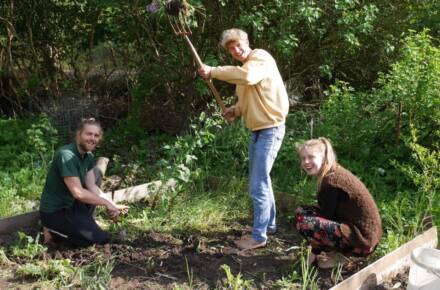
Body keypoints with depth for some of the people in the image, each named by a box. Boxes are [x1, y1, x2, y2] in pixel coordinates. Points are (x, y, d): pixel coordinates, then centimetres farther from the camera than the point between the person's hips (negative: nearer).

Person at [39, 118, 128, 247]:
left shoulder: (89, 156, 3)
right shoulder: (66, 155, -25)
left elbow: (91, 186, 1)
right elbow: (78, 193, -27)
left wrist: (112, 205, -13)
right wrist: (107, 203, -18)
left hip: (70, 204, 9)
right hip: (54, 212, -9)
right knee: (101, 238, -11)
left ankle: (82, 224, 11)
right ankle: (54, 231, -1)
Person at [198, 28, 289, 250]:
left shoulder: (261, 57, -14)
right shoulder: (243, 67, 13)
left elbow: (248, 76, -37)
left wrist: (213, 71, -29)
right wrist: (235, 110, 5)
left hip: (270, 129, -10)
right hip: (257, 130, 10)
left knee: (258, 185, -7)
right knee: (260, 180, 20)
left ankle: (259, 236, 3)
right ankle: (268, 223, 37)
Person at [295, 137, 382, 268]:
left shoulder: (331, 181, -19)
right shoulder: (335, 172, 9)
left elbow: (326, 216, -13)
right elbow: (327, 213, 15)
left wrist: (315, 252, -4)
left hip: (362, 239, -10)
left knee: (303, 222, -22)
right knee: (302, 211, 11)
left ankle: (334, 257, -3)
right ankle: (333, 251, 10)